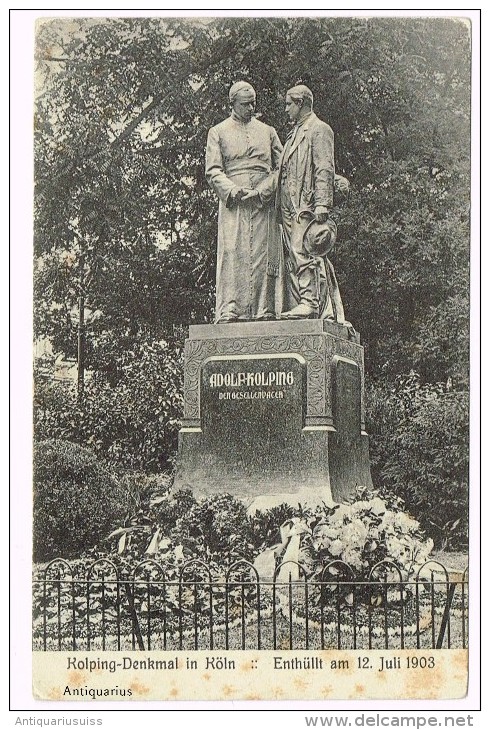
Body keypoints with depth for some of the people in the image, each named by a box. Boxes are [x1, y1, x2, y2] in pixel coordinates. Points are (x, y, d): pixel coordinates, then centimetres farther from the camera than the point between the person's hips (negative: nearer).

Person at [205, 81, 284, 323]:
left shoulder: (267, 131, 20)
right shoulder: (218, 132, 13)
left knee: (264, 257, -4)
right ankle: (230, 311, -16)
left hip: (264, 204, 2)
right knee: (232, 255, -12)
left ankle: (264, 311, -6)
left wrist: (263, 190, -5)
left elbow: (281, 167, 13)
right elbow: (212, 171, 4)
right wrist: (233, 190, -13)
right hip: (233, 204, -2)